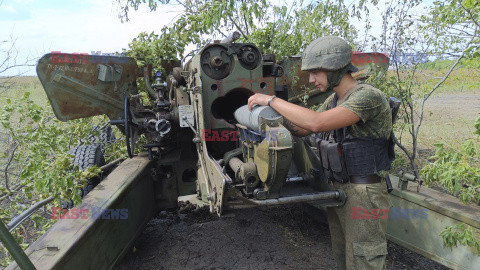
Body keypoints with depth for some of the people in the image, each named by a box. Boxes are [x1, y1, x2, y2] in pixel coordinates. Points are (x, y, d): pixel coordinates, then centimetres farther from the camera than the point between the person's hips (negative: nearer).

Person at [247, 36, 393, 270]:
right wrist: (277, 114, -4)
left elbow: (316, 123, -33)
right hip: (336, 189, 8)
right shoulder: (334, 100, 8)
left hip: (363, 197, -8)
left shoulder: (369, 96, -20)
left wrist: (272, 100, -25)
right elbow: (302, 130, 14)